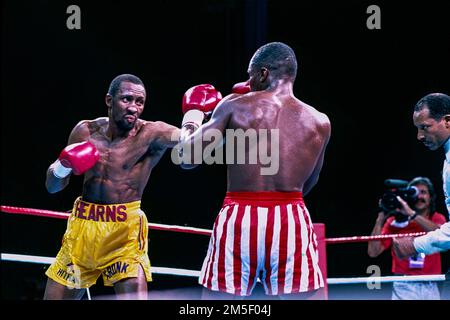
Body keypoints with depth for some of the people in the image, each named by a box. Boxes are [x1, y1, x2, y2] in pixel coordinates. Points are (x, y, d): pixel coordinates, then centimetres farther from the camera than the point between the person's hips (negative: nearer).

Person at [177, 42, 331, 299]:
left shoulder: (234, 106, 2)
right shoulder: (320, 123, 8)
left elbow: (189, 159, 3)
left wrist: (190, 121, 23)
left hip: (239, 221, -1)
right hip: (291, 221, 1)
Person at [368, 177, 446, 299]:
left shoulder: (438, 219, 8)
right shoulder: (394, 221, 4)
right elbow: (373, 252, -3)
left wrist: (411, 213, -25)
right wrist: (380, 219, -10)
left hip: (430, 288, 2)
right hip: (404, 286, -2)